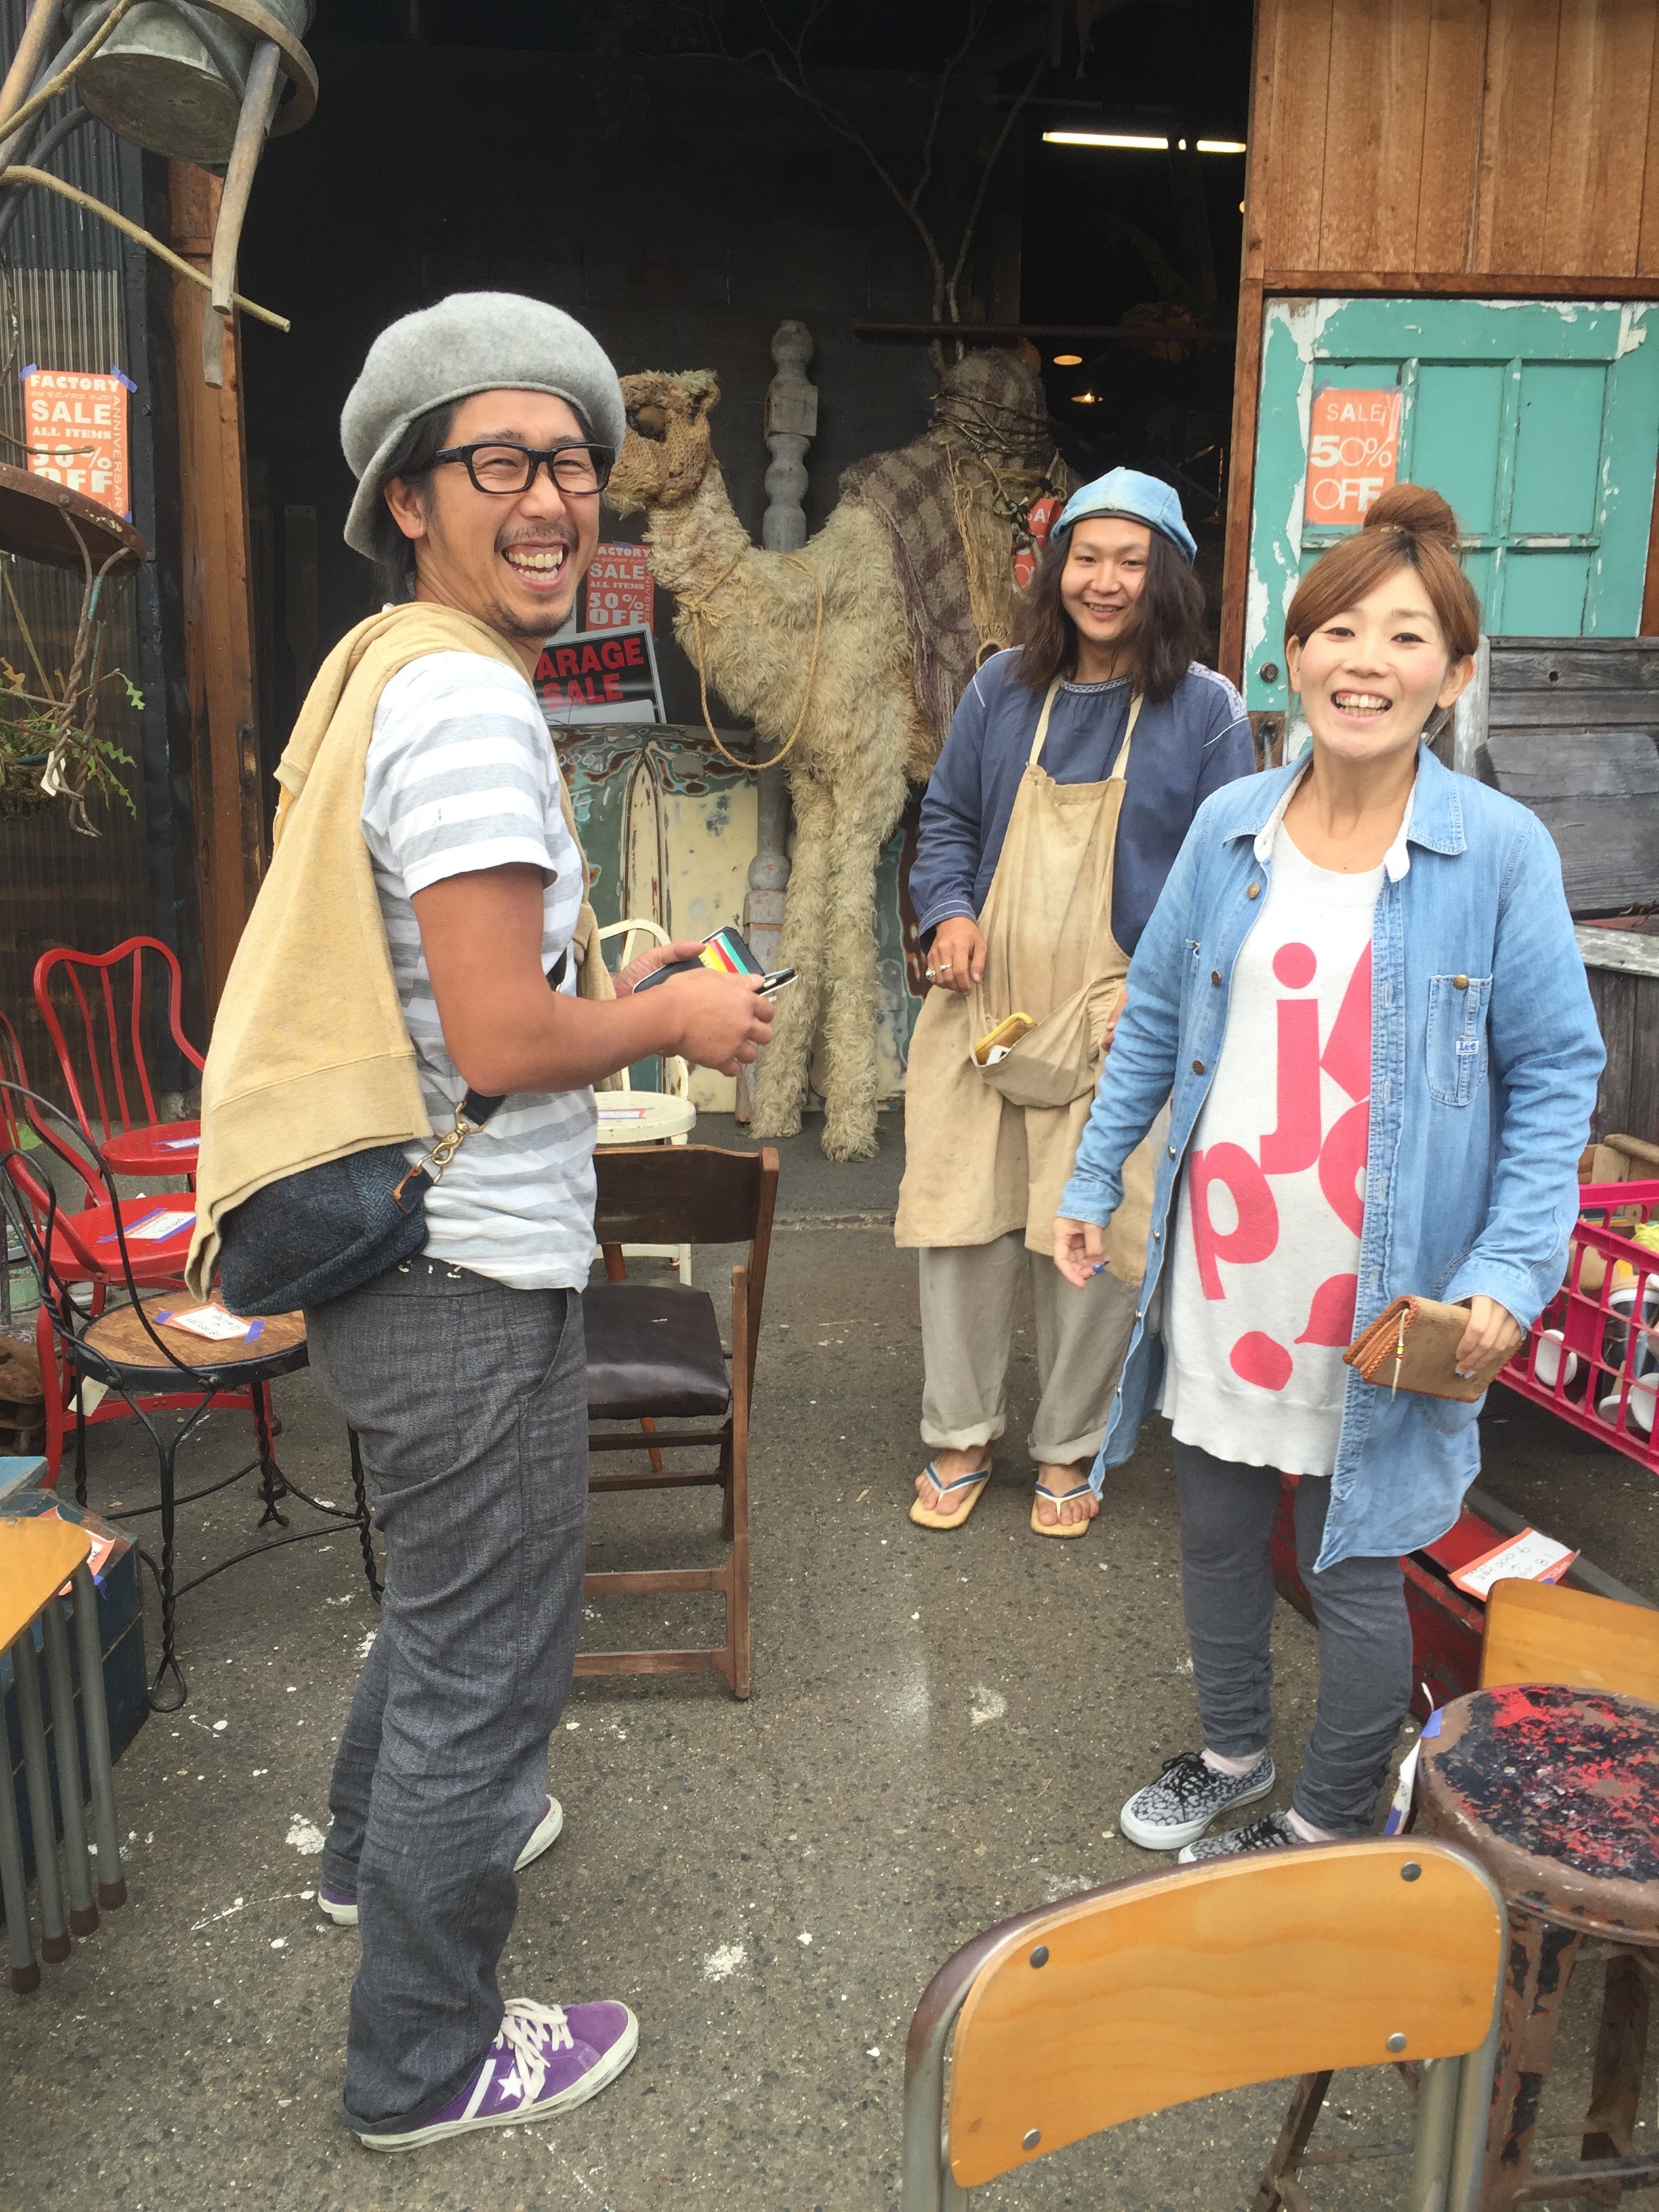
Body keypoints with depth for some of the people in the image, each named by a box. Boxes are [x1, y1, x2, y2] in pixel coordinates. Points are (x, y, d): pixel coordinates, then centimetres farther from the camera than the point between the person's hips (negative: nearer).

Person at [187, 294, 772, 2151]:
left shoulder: (388, 673, 11)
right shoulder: (466, 699, -21)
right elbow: (502, 1040, -26)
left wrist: (615, 984, 12)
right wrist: (675, 1021, -9)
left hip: (390, 1247, 10)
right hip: (467, 1272, -10)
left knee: (449, 1581, 31)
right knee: (488, 1648, 8)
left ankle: (386, 1841, 56)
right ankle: (422, 2063, 30)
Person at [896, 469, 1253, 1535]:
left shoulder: (1207, 709, -1)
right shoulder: (1004, 688, 8)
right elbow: (948, 819, 17)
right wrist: (949, 911, -2)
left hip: (1119, 1022, -2)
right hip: (983, 1007, 3)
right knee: (960, 1218, 6)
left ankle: (1070, 1449, 26)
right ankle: (960, 1438, 25)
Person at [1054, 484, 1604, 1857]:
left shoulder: (1501, 851, -10)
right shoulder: (1229, 827, 0)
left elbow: (1555, 1078, -6)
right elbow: (1155, 1022, 10)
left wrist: (1511, 1277, -15)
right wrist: (1093, 1182, 12)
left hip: (1389, 1303, -4)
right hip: (1220, 1271, 4)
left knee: (1355, 1571, 10)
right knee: (1217, 1535, 19)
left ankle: (1334, 1825, 36)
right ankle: (1233, 1753, 46)